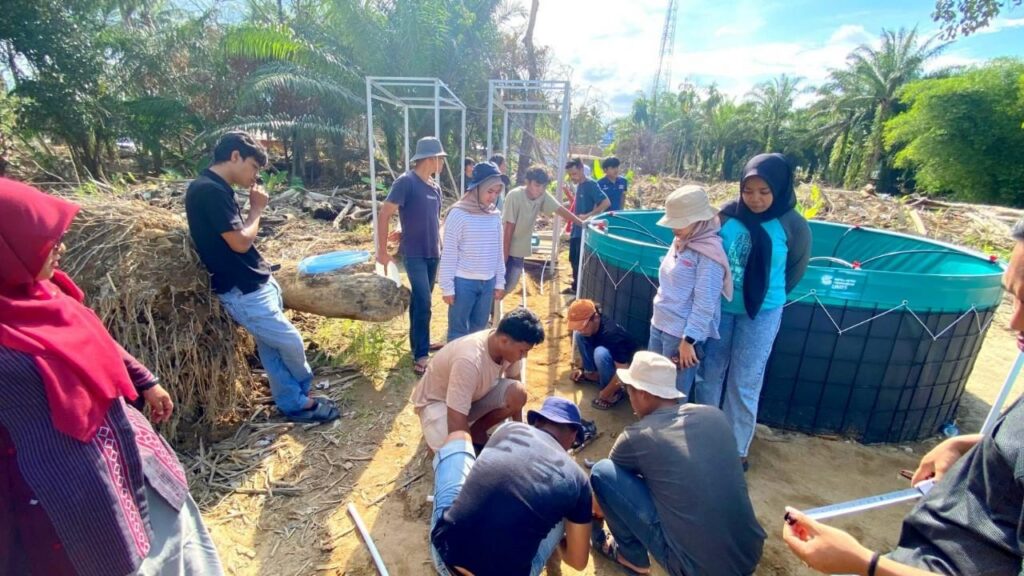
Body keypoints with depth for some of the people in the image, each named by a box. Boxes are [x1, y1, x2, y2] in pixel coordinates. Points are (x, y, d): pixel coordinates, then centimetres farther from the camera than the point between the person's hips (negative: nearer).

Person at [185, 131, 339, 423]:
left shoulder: (216, 189, 13)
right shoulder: (208, 190, -18)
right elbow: (240, 242, -20)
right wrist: (257, 208, -8)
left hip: (257, 283, 10)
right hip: (243, 291, -10)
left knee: (271, 348, 15)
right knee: (291, 343, 2)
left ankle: (294, 403, 26)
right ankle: (303, 393, 29)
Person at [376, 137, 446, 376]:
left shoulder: (435, 188, 11)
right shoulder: (406, 182, -11)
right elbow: (384, 214, -15)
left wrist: (441, 245, 16)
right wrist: (382, 250, -16)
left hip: (433, 254, 7)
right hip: (414, 255, -7)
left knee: (419, 301, 15)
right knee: (423, 303, -11)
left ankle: (417, 345, 27)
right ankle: (421, 356, -5)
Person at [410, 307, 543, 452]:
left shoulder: (510, 348, -18)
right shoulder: (469, 360, -40)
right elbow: (456, 420, -36)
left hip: (475, 396, 6)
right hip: (436, 400, -6)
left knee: (517, 392, -21)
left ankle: (477, 432, 4)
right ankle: (436, 430, 5)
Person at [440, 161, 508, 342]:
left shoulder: (495, 216, 4)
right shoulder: (458, 214, -12)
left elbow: (499, 251, 10)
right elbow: (449, 254, -10)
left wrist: (500, 282, 11)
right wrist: (447, 286, -10)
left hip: (488, 282, 5)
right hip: (463, 282, -5)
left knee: (479, 329, 17)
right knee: (458, 330, 7)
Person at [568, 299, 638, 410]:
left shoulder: (611, 334, -37)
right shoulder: (591, 327, -15)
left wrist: (604, 395, -28)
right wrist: (583, 370, 8)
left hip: (627, 365, -7)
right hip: (609, 358, 7)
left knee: (601, 353, -38)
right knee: (578, 335, -9)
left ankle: (613, 393, -15)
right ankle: (592, 373, 8)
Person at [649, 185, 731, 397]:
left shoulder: (708, 254, -17)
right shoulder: (680, 242, 6)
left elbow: (705, 304, -19)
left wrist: (689, 341, -19)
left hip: (682, 334, -8)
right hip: (659, 326, 8)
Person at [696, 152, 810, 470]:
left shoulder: (793, 226, -11)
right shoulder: (728, 214, -8)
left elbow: (794, 272, 3)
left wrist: (767, 297, 11)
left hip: (761, 314, -2)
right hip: (719, 307, 2)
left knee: (744, 384, 7)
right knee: (710, 373, 13)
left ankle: (737, 449, 26)